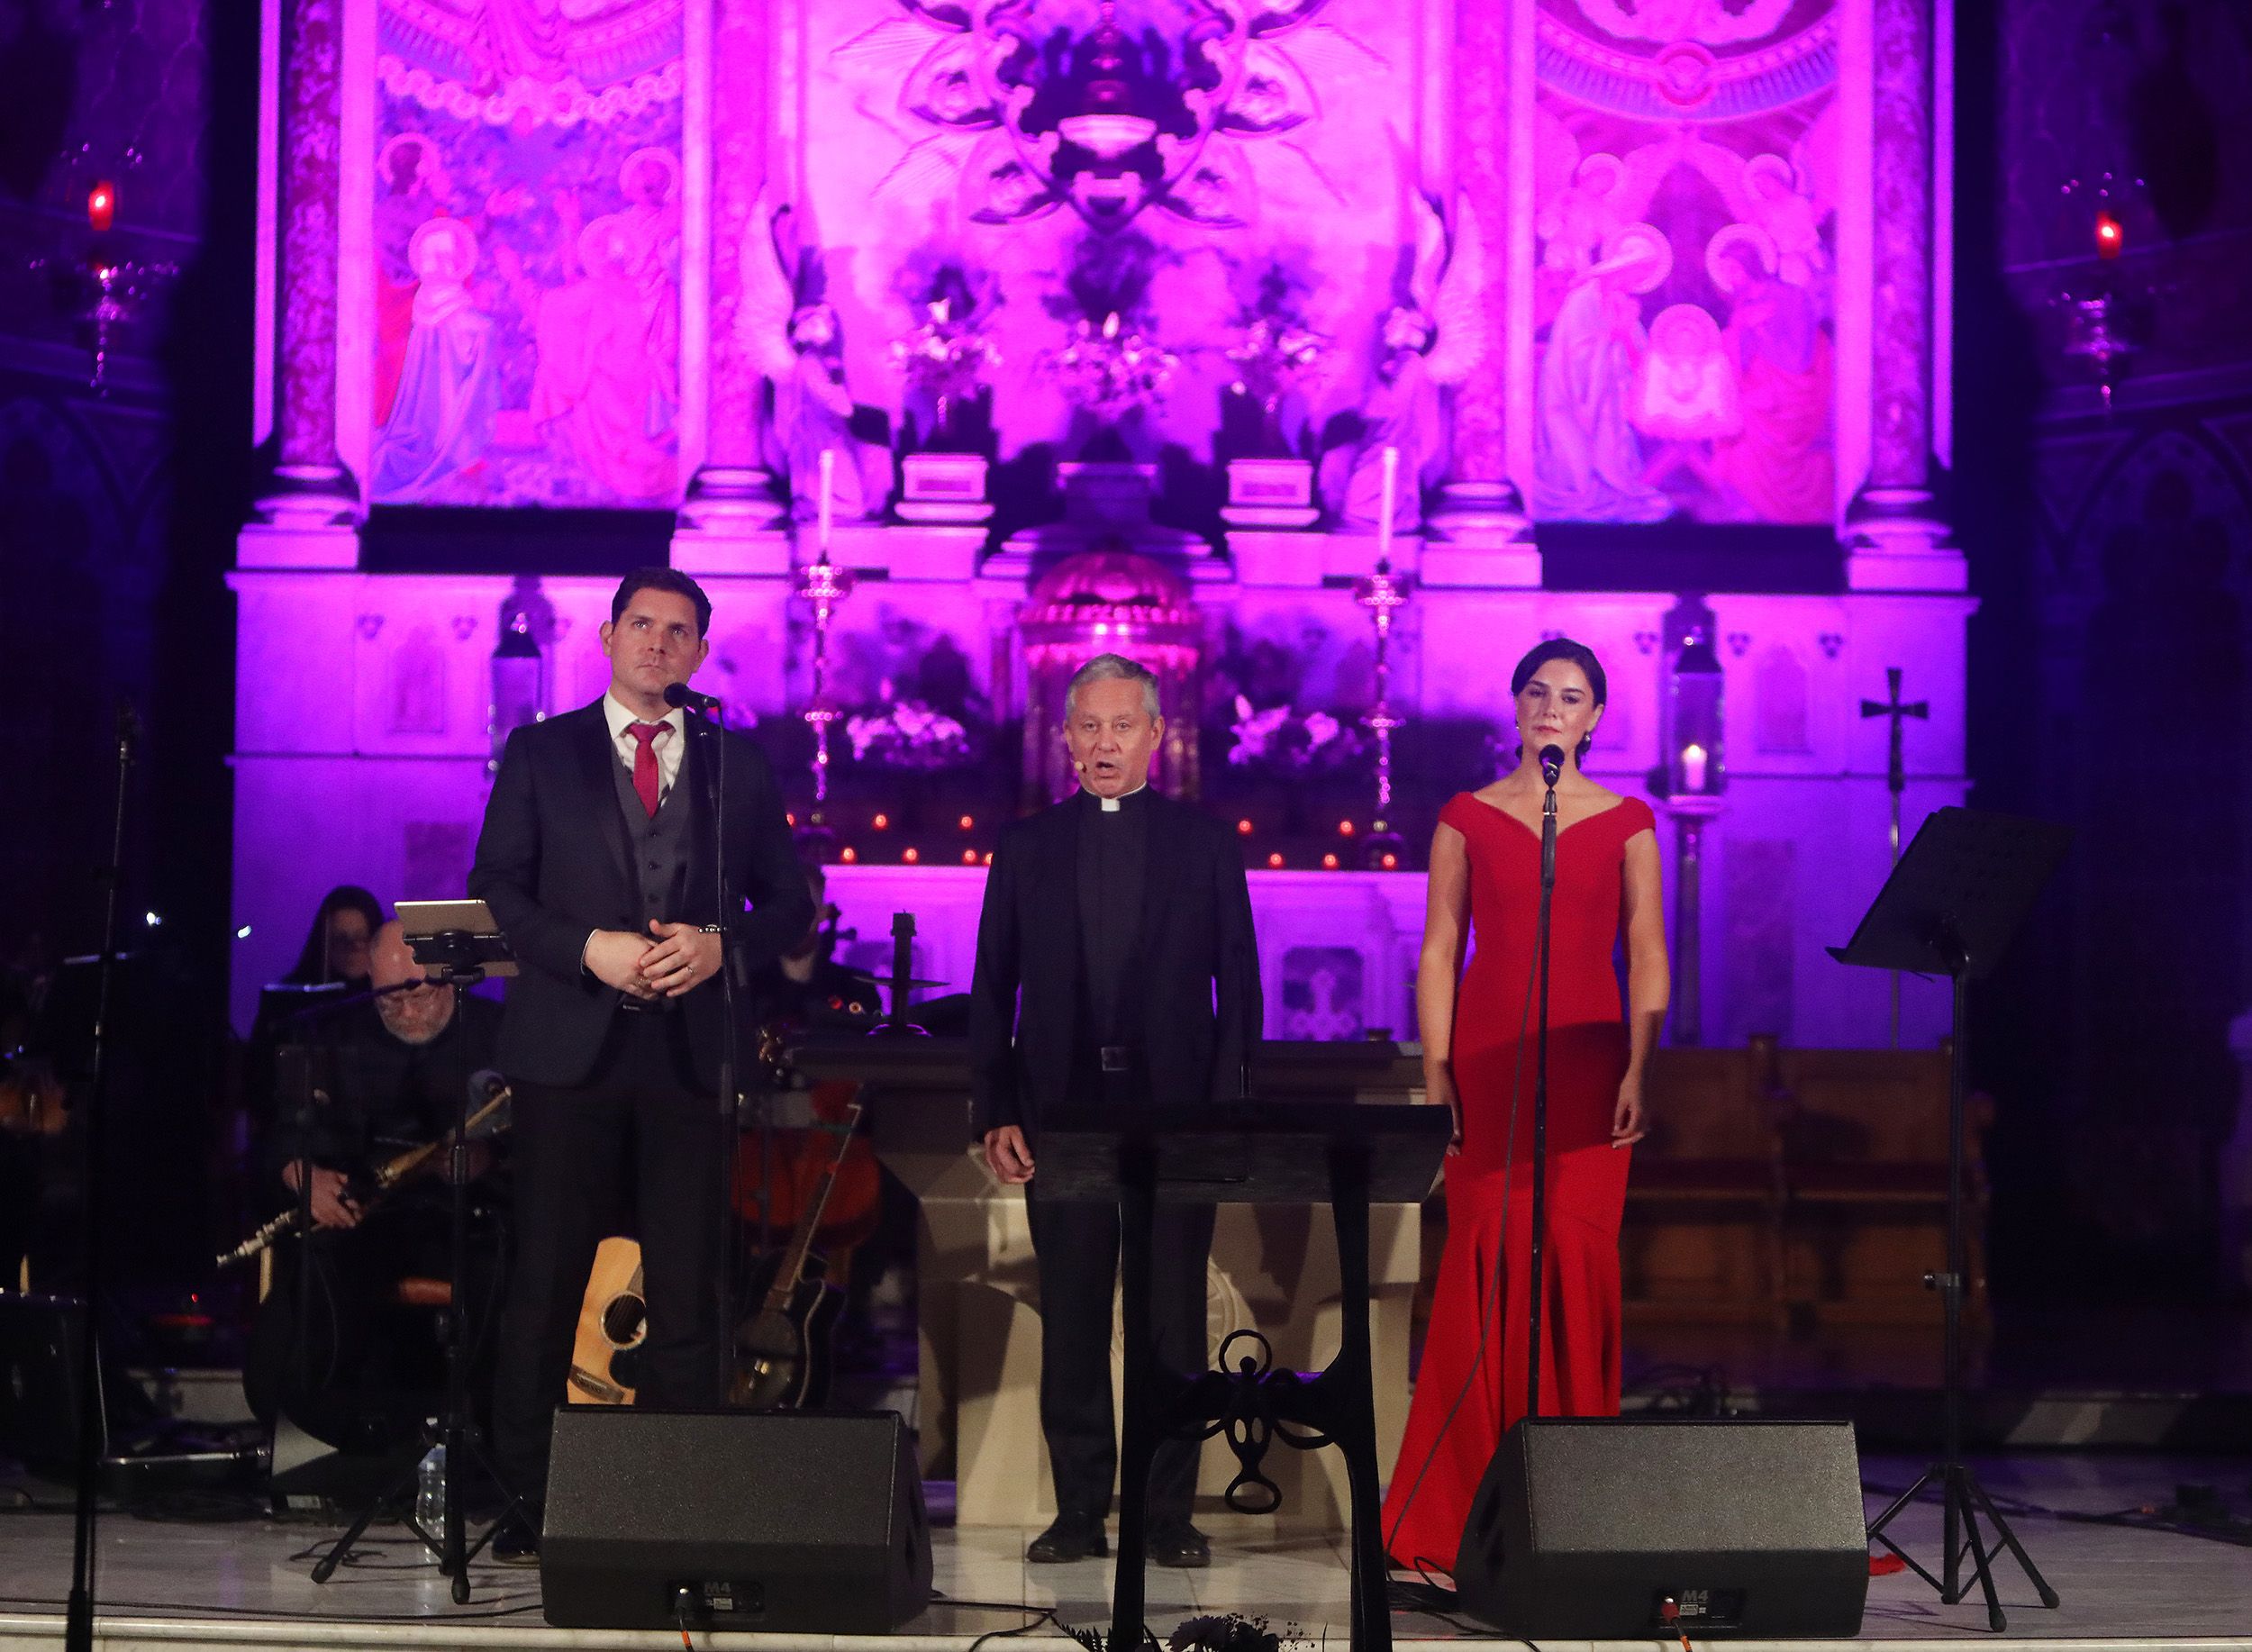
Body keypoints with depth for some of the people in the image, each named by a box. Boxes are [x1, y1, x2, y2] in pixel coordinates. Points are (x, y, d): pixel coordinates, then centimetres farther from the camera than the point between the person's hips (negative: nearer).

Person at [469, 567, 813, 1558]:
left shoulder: (739, 765, 12)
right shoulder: (541, 753, 8)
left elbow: (788, 901, 12)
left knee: (689, 1289, 1)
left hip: (690, 1054, 2)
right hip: (571, 1048, -1)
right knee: (546, 1282, -1)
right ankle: (527, 1502, 5)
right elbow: (496, 888, 2)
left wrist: (721, 945, -7)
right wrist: (589, 949, -12)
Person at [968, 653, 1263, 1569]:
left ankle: (1170, 1514, 6)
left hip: (1174, 1115, -1)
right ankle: (1079, 1511, 10)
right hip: (1062, 1115, 1)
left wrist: (1228, 1108, -5)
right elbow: (992, 989, 9)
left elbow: (1237, 983, 4)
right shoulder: (1026, 846, 10)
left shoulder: (1206, 842, 7)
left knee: (1175, 1323, 1)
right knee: (1071, 1324, 4)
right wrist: (994, 1112, 0)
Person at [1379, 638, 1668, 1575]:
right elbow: (1439, 952, 5)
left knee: (1580, 1259, -4)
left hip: (1588, 1060, 0)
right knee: (1487, 1260, -5)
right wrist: (1435, 1074, -3)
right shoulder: (1467, 818, 8)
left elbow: (1647, 954, 5)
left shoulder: (1626, 822, 9)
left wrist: (1637, 1070, -6)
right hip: (1489, 1060, 0)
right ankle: (1471, 1499, 1)